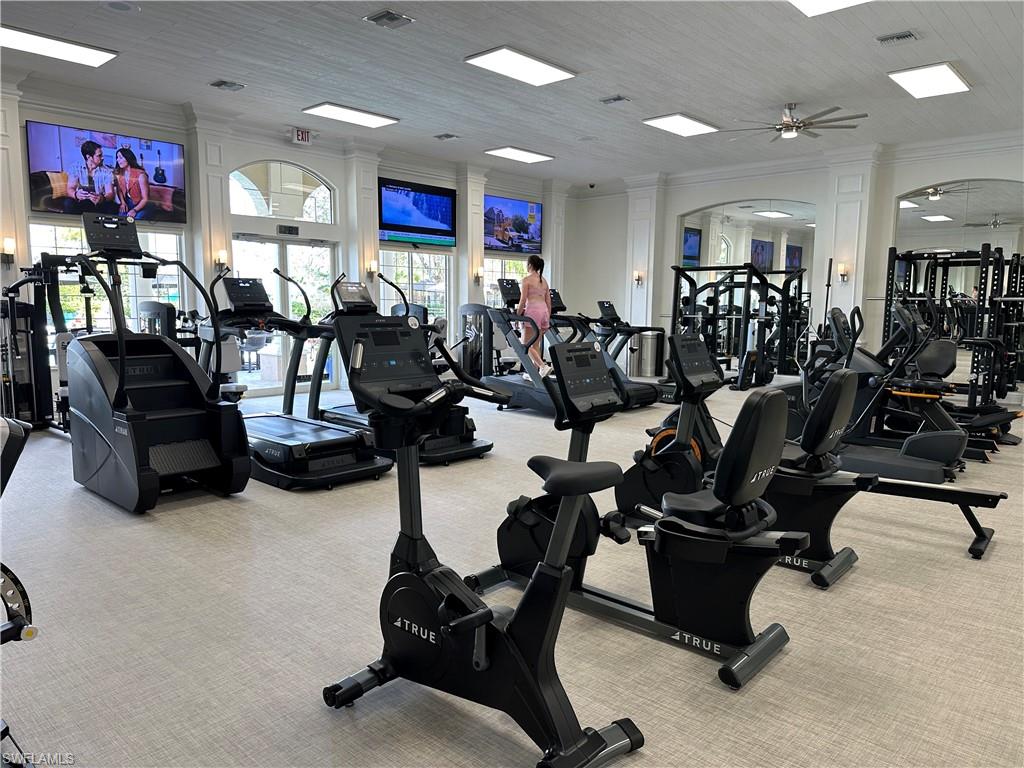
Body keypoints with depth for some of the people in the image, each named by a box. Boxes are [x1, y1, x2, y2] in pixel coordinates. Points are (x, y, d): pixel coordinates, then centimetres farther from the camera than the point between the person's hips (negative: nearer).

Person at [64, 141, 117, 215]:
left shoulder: (106, 172, -1)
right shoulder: (76, 169, 0)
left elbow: (110, 193, -11)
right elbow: (70, 189, -7)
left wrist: (102, 198, -36)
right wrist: (76, 194, -34)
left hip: (100, 204, 0)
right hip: (81, 203, 0)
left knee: (112, 207, -32)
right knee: (68, 203, -32)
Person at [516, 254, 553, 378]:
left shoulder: (526, 279, -5)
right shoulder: (544, 280, 16)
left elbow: (523, 300, -10)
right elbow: (548, 302, 14)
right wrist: (548, 318, 18)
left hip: (532, 311, -7)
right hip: (544, 311, 7)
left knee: (527, 345, -4)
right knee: (535, 345, 12)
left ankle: (543, 366, -20)